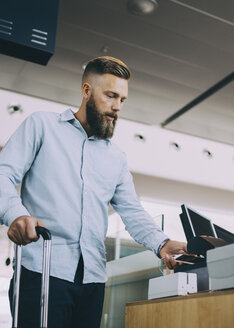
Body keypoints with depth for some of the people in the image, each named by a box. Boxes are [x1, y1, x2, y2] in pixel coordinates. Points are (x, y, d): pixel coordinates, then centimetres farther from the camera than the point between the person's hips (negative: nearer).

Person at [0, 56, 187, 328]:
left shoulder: (116, 158, 20)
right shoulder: (42, 125, 8)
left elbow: (132, 212, 13)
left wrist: (160, 243, -7)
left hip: (93, 278, 5)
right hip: (43, 268, -4)